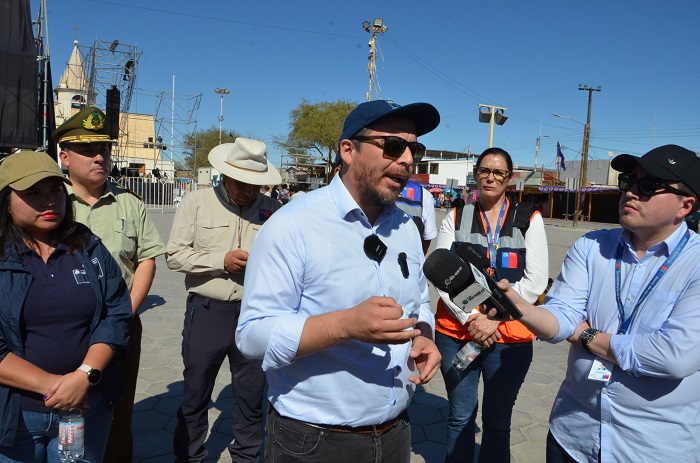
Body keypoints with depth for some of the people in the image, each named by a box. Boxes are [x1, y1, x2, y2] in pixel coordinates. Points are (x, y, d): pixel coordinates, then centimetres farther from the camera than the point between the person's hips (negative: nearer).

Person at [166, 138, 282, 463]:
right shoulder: (197, 202, -3)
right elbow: (174, 255, -5)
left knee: (251, 396, 16)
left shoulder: (273, 210, 0)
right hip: (206, 312, -1)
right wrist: (221, 261, -16)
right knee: (195, 394, 16)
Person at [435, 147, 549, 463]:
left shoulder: (529, 220, 2)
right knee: (460, 417, 13)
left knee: (497, 422, 12)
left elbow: (535, 280, -5)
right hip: (455, 332, 1)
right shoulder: (456, 218, 5)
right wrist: (471, 318, -13)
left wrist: (494, 318, -14)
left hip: (509, 336, -1)